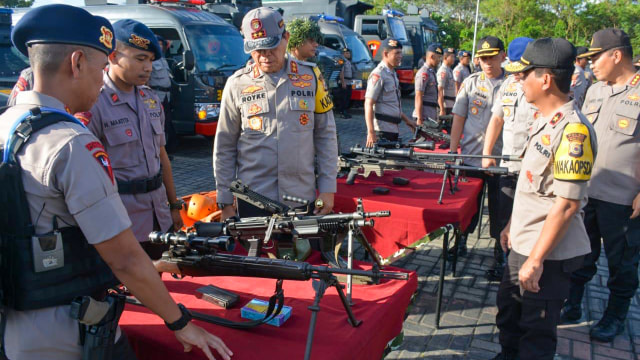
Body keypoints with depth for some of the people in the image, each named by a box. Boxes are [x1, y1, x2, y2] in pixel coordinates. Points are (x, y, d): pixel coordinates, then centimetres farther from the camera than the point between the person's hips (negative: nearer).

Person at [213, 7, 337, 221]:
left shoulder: (310, 76, 3)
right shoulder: (237, 84, 1)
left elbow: (326, 135, 5)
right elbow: (224, 147, 4)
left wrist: (328, 188, 0)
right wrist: (225, 202, 2)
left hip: (303, 199, 1)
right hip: (252, 201, 0)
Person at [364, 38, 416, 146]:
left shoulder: (393, 74, 18)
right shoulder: (378, 75, -12)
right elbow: (368, 104, -18)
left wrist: (406, 120, 26)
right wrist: (371, 133, -24)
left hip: (394, 129, 9)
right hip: (382, 130, -9)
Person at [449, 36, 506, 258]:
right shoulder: (470, 83, 5)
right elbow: (458, 118, 6)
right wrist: (452, 150, 0)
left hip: (500, 157, -1)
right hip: (471, 155, 1)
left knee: (498, 203, 8)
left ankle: (499, 244, 24)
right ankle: (462, 238, 29)